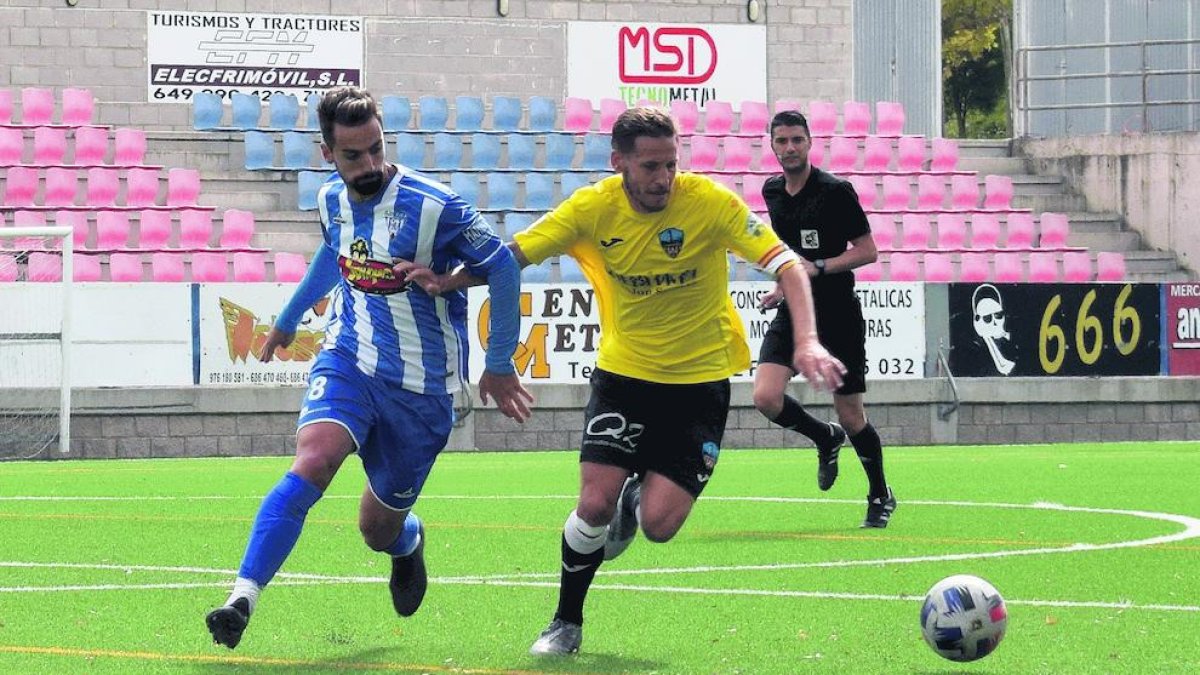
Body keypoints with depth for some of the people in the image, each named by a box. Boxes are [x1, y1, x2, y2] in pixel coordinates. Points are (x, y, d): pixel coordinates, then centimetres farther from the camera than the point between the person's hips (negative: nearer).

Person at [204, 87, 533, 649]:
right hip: (348, 361, 2)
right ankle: (242, 598, -33)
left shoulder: (434, 207, -18)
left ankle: (408, 540, 47)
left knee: (378, 529, 7)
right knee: (312, 463, -27)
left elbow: (501, 266, -6)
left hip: (421, 387, -2)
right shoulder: (332, 200, -1)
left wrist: (499, 364, 0)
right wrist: (288, 319, 37)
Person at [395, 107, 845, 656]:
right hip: (623, 371, 1)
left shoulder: (711, 203, -18)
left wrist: (806, 342, -32)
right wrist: (447, 280, -23)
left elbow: (786, 265, -18)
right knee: (595, 504, -13)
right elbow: (513, 255, -6)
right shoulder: (593, 208, -12)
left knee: (659, 525, -12)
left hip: (700, 379, -1)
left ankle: (637, 500, 28)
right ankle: (567, 624, 13)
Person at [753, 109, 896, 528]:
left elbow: (867, 251, -10)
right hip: (793, 314, 5)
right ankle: (825, 438, 13)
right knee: (766, 398, -17)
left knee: (850, 416, 1)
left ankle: (881, 497, 24)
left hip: (839, 316, -5)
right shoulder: (772, 192, 7)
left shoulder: (835, 191, -11)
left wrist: (818, 268, -20)